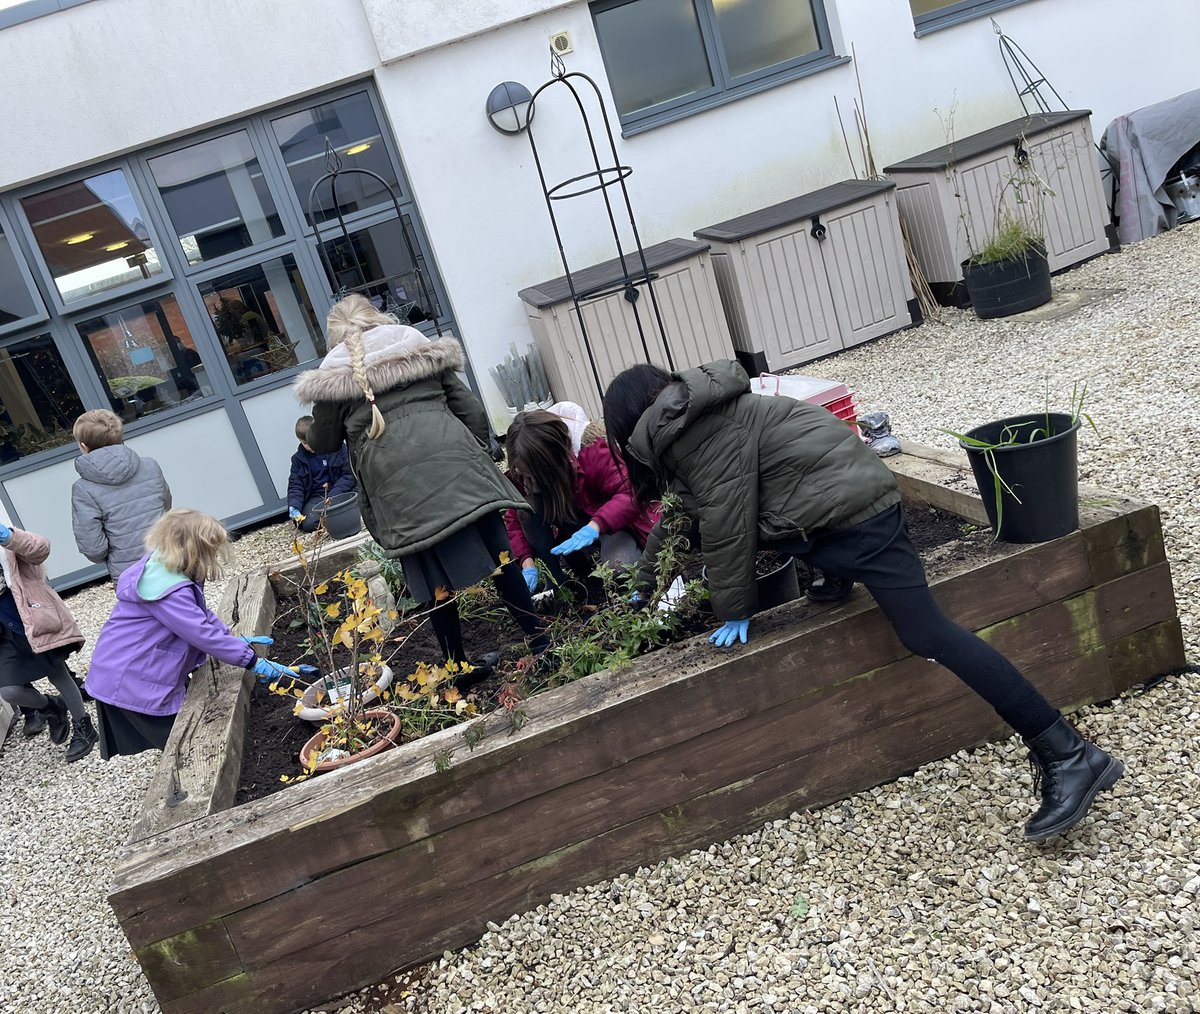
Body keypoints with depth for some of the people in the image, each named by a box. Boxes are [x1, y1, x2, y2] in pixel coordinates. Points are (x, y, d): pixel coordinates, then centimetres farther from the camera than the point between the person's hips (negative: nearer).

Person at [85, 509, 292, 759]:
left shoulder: (160, 566, 3)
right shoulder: (169, 591, -29)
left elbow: (202, 613, 12)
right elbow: (203, 634, -28)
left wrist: (235, 640, 6)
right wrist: (252, 661, -21)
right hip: (129, 683, -9)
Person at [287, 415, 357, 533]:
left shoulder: (337, 447, -1)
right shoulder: (298, 459, 7)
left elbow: (349, 474, -5)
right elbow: (295, 485, 5)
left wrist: (332, 496, -18)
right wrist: (294, 507, -15)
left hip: (340, 491, -2)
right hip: (317, 497, 2)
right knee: (308, 524, -28)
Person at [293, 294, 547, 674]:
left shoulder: (332, 375, 14)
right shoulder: (421, 349, 21)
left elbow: (324, 441, 22)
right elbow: (471, 410, 14)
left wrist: (311, 433, 43)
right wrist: (477, 456, 20)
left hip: (396, 483, -1)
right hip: (452, 459, 1)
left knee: (435, 578, 7)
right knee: (498, 553, 6)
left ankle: (459, 665, 19)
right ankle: (539, 639, 10)